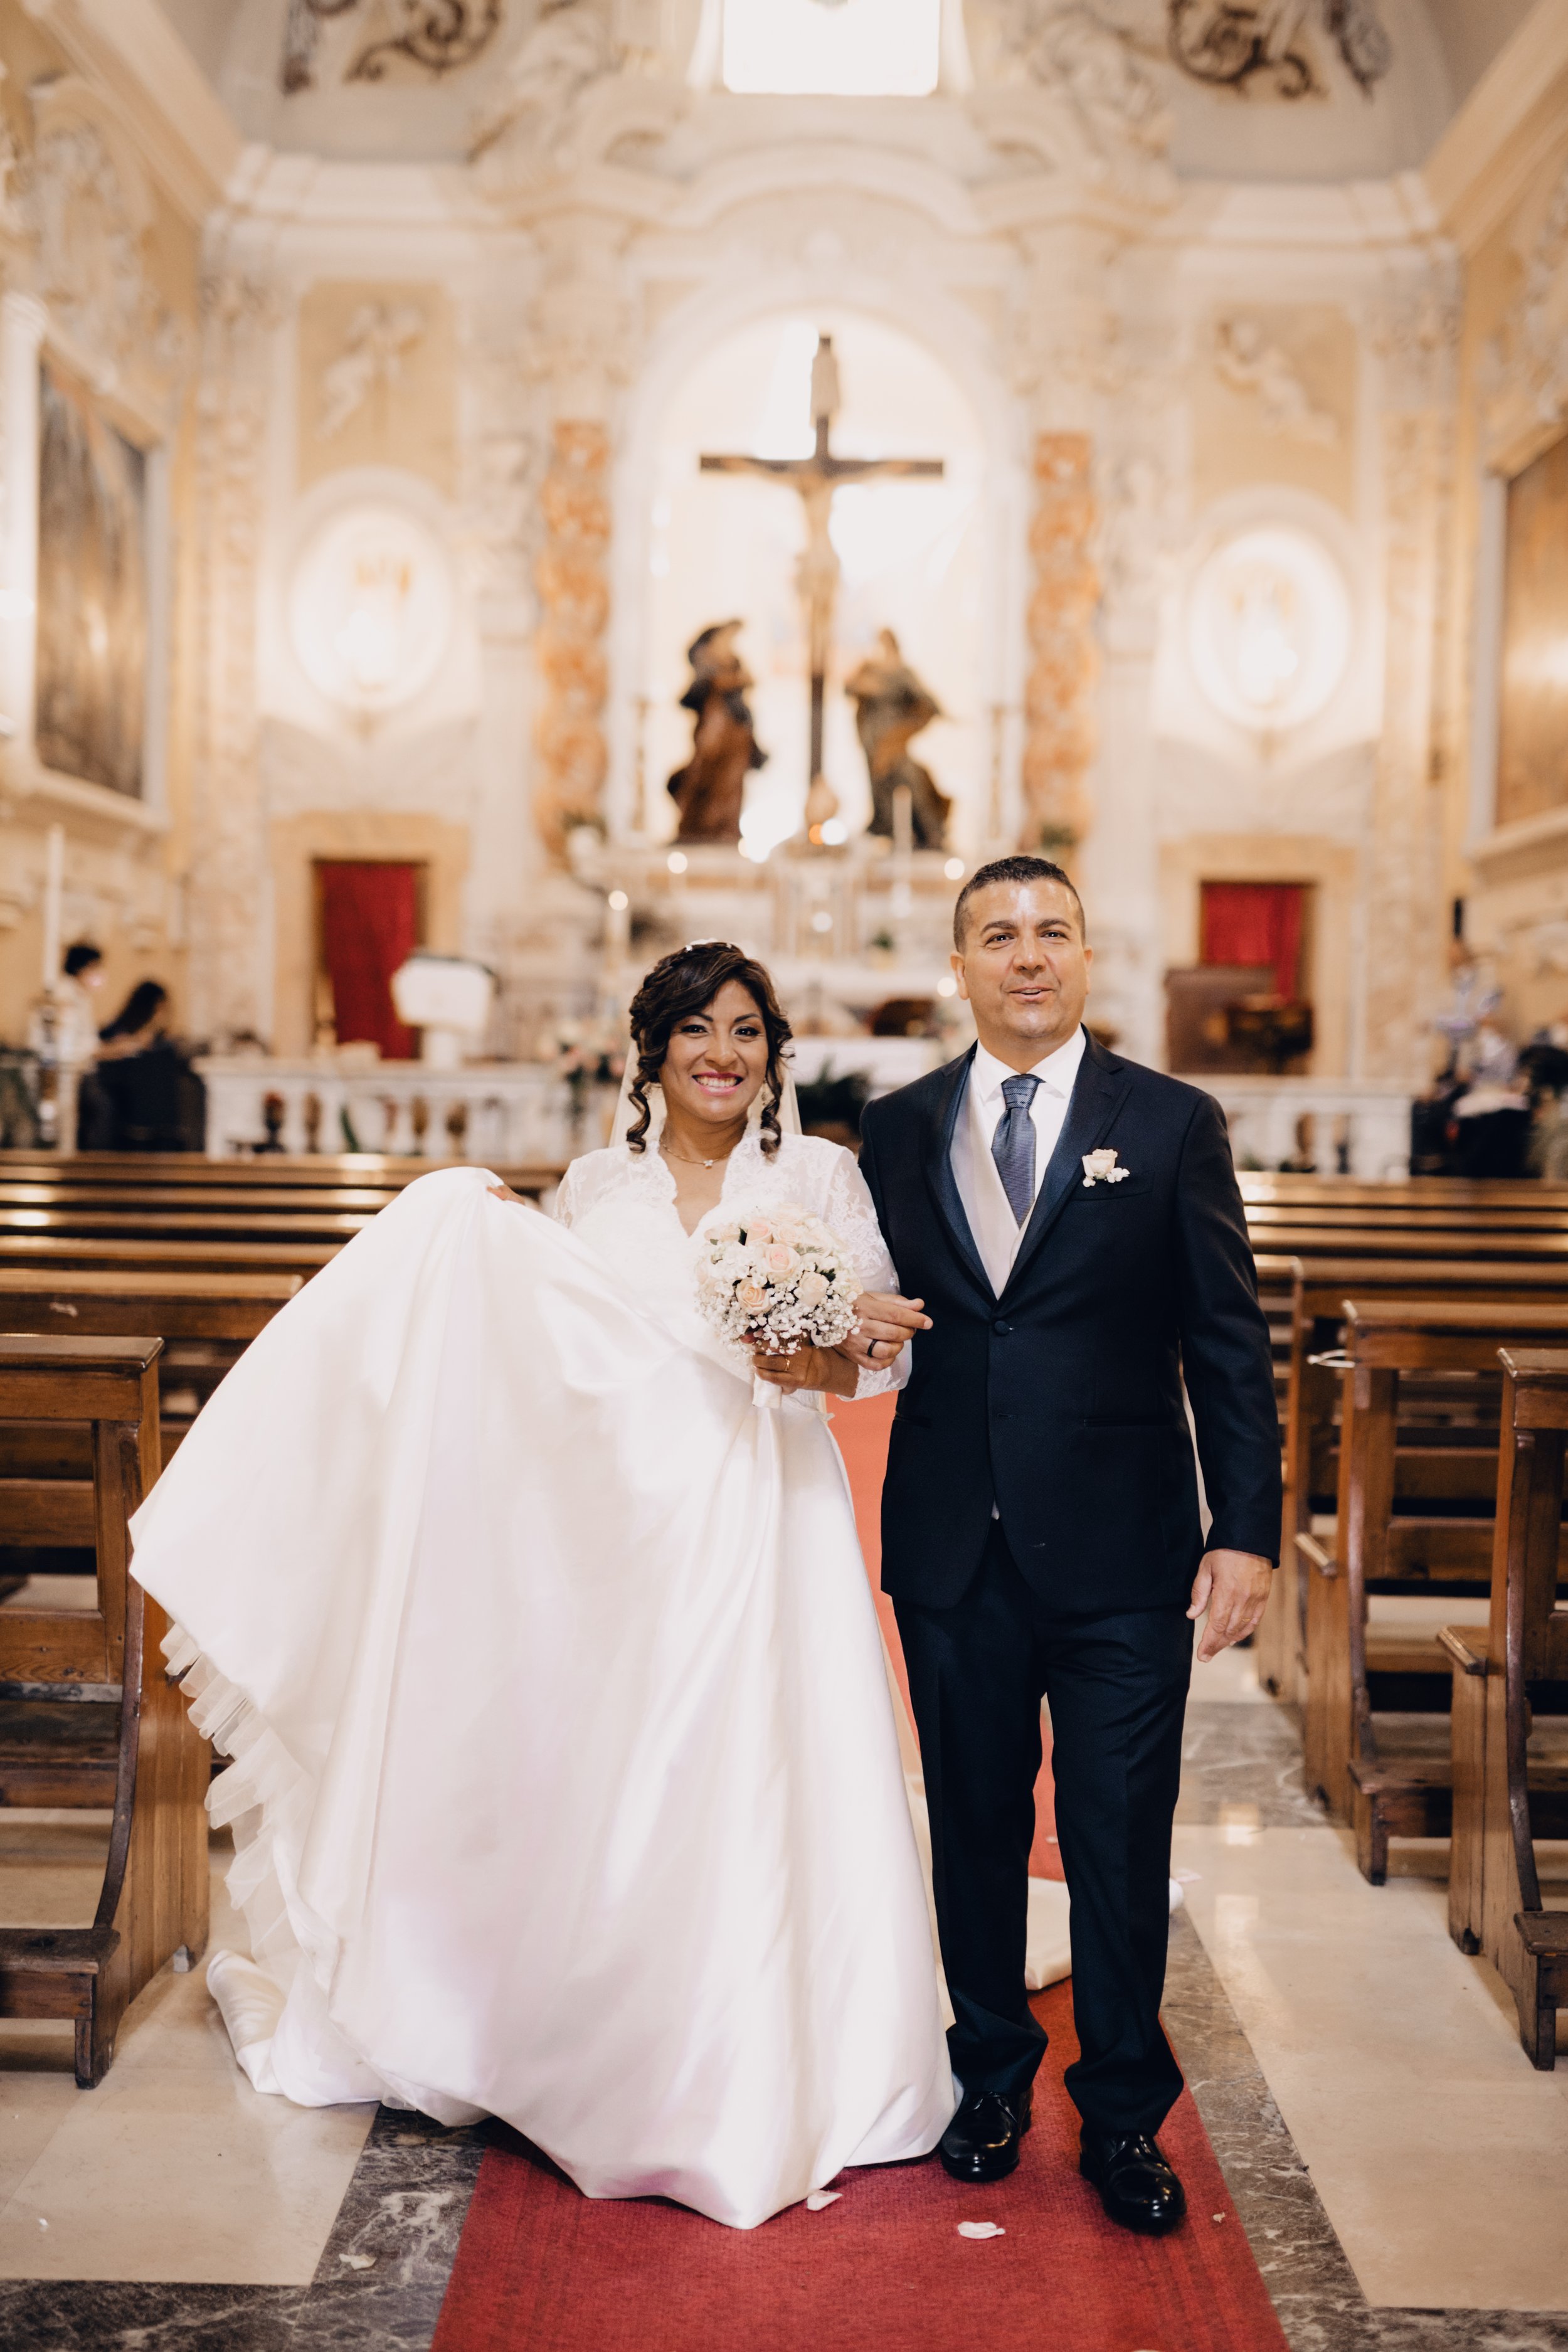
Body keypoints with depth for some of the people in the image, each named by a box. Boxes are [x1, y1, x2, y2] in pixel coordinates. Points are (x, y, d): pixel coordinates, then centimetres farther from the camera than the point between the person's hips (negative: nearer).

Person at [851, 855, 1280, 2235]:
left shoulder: (1174, 1124, 1)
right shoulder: (896, 1132, 7)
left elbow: (1229, 1345, -1)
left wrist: (1248, 1531, -7)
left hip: (1123, 1556, -2)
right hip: (954, 1551, 2)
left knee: (1122, 1847, 5)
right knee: (974, 1826, 14)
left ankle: (1124, 2119, 24)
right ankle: (992, 2079, 34)